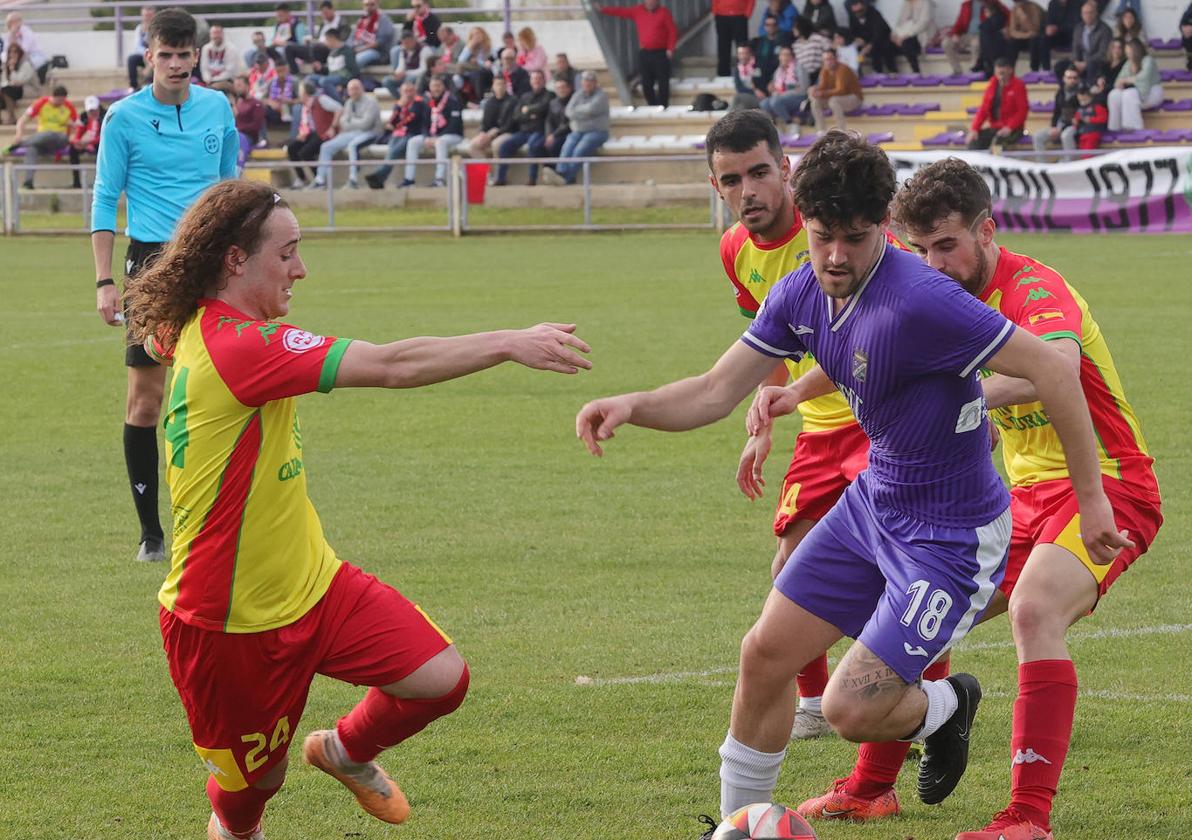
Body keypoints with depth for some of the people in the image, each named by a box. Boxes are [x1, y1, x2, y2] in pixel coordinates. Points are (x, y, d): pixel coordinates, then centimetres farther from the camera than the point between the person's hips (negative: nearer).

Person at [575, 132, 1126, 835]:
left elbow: (1052, 367, -27)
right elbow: (716, 392, 1)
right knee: (766, 655, 7)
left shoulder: (920, 300, -30)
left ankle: (946, 706, 26)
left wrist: (1090, 497, -23)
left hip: (953, 537, -8)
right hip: (873, 505, 8)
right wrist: (632, 405, -19)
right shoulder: (801, 294, -5)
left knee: (851, 710, -9)